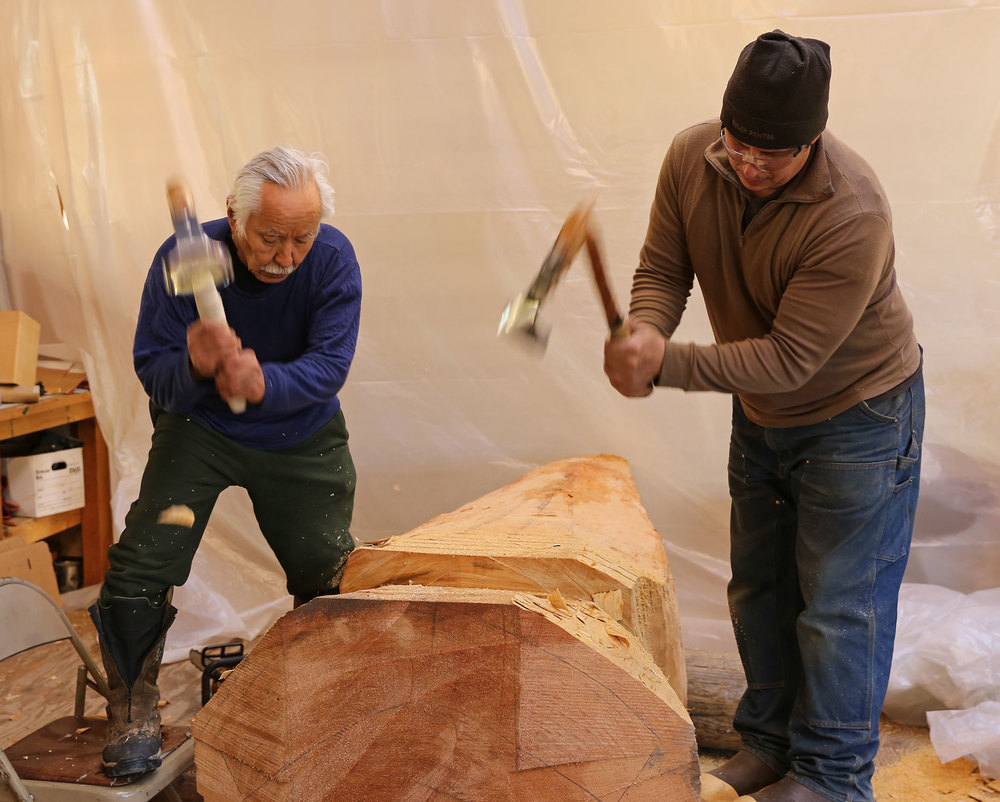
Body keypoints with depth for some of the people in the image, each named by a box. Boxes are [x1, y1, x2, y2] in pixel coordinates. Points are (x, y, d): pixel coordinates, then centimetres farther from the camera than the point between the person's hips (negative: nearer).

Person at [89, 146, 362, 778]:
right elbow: (153, 373, -22)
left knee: (326, 569, 6)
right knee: (142, 561, -14)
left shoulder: (334, 260, -21)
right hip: (199, 426, -1)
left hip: (303, 437, 1)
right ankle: (134, 714, 7)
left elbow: (329, 365, -26)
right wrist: (195, 366, -45)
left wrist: (264, 384, -46)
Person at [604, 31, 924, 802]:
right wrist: (645, 333, -32)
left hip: (858, 414, -6)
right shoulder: (691, 157, -15)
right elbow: (661, 269, -10)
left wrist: (666, 367, -38)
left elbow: (789, 358, -32)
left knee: (839, 605, 0)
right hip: (760, 416, 7)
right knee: (758, 589, 16)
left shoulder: (853, 213, -34)